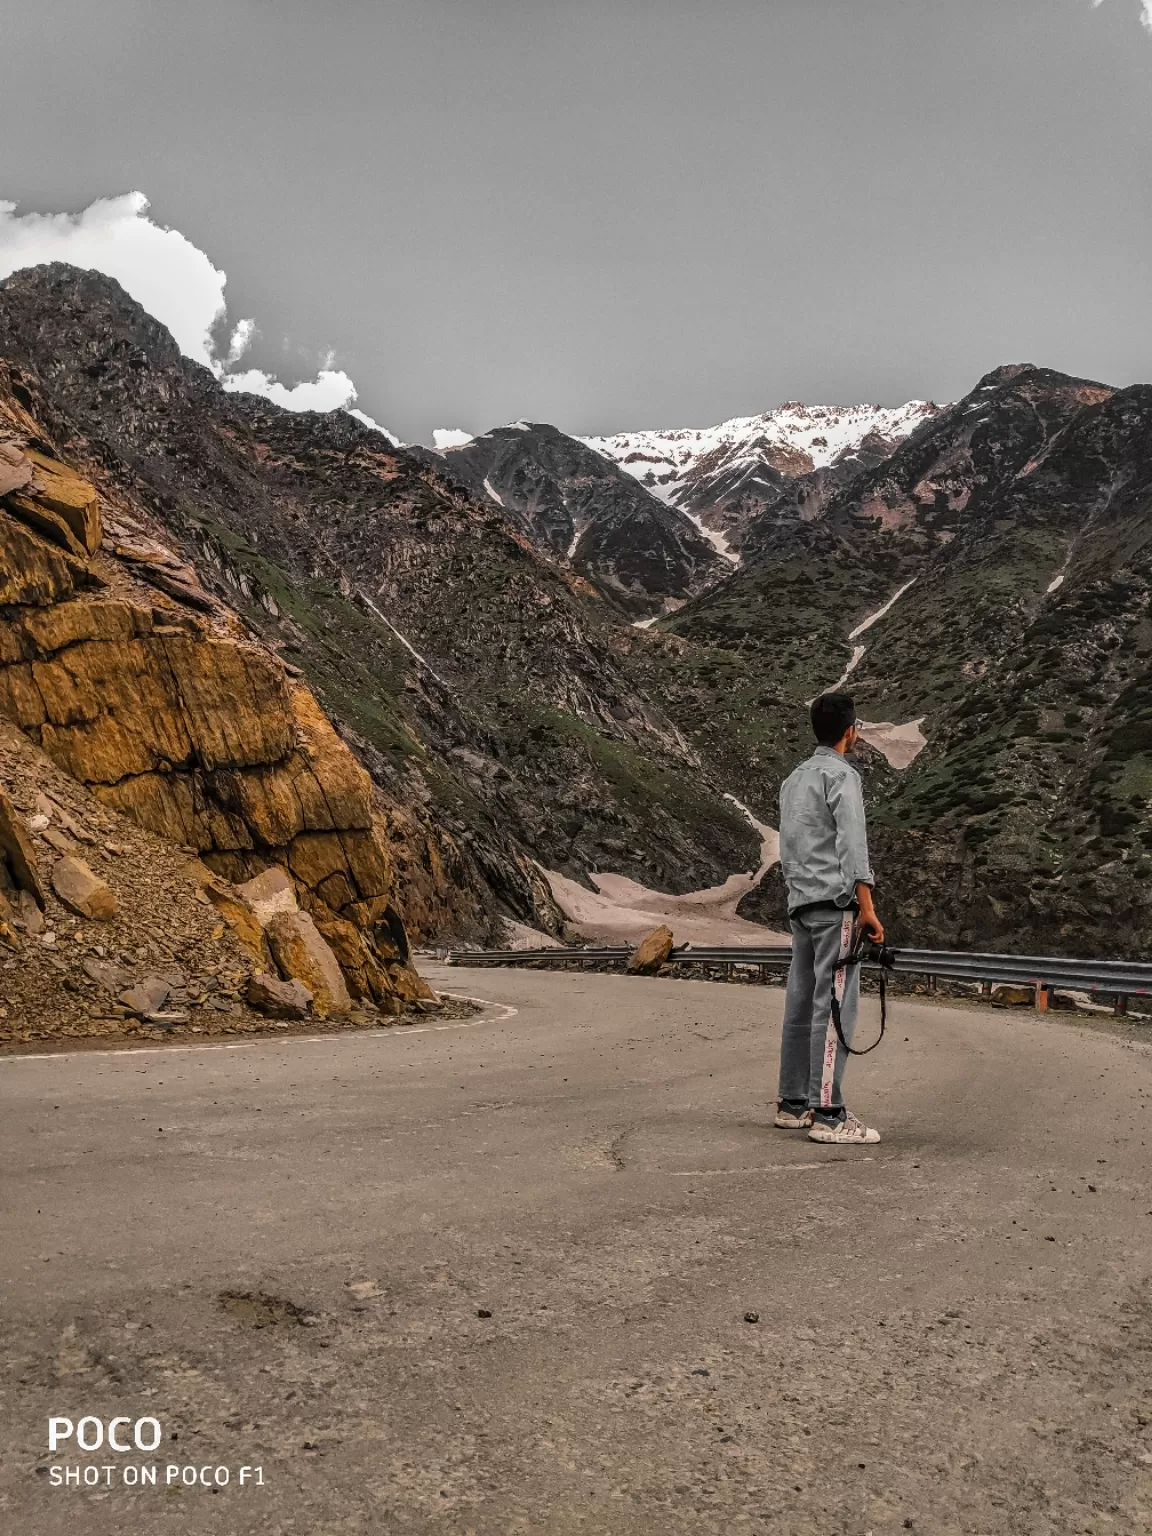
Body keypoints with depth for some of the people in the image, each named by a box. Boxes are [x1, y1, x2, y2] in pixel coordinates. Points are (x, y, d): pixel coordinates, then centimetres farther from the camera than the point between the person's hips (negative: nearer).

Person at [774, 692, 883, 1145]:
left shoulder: (793, 779, 21)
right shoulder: (841, 774, -5)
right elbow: (852, 842, -15)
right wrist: (867, 908, -18)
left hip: (800, 904, 9)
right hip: (835, 902, -9)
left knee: (802, 1003, 10)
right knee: (835, 1005, -9)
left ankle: (793, 1104, 14)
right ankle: (828, 1114, -10)